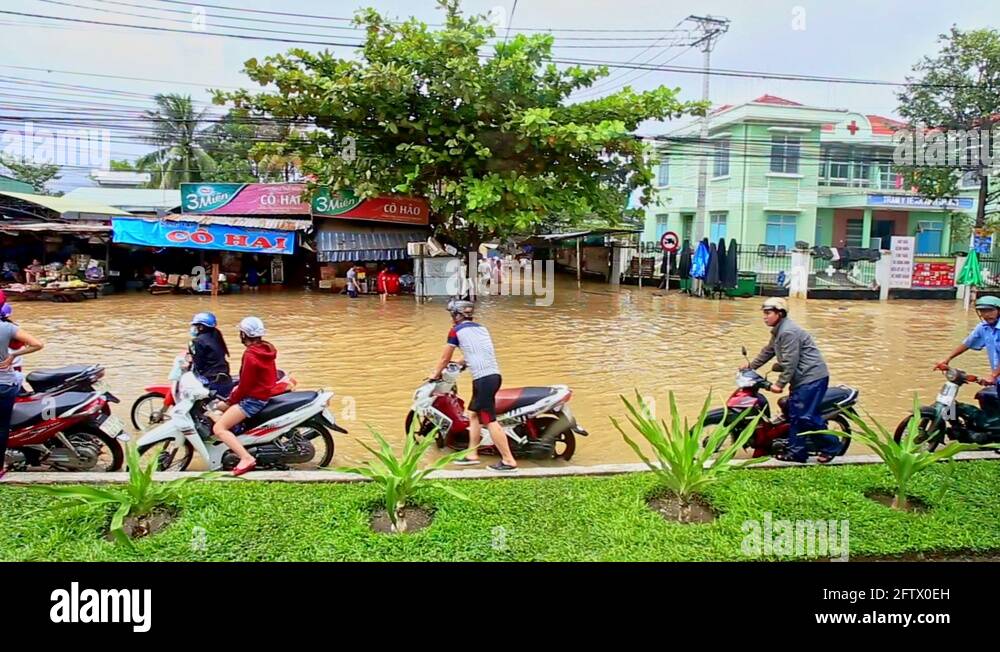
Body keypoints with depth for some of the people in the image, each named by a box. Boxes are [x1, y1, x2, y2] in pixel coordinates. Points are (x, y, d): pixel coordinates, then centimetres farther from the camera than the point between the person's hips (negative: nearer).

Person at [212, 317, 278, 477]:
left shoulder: (250, 356, -21)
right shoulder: (266, 349, 6)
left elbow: (245, 386, -19)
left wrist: (230, 402, -5)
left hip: (254, 399, -10)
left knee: (219, 428, -12)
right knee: (220, 405, 25)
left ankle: (246, 458, -21)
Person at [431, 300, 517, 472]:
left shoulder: (456, 331, 2)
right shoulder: (481, 328, 21)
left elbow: (445, 358, 11)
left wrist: (435, 374, 27)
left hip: (483, 379, -8)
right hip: (494, 375, 8)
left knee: (490, 421, -6)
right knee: (473, 413, 19)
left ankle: (509, 461, -6)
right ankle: (472, 454, 24)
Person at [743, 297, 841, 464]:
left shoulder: (788, 332, -19)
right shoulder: (778, 331, 15)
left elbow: (790, 363, -21)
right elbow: (768, 351, 26)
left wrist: (780, 384, -18)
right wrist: (750, 366, 27)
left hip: (812, 377, -11)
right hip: (801, 379, 11)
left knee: (807, 416, -12)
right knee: (794, 415, 9)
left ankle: (831, 446, 4)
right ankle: (796, 452, 14)